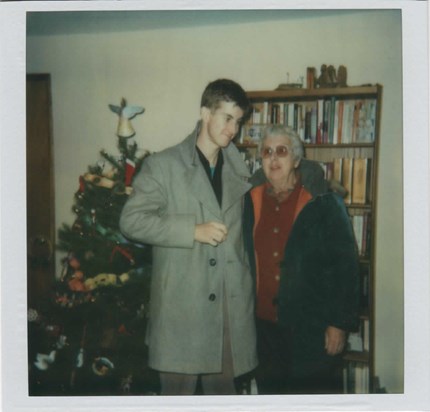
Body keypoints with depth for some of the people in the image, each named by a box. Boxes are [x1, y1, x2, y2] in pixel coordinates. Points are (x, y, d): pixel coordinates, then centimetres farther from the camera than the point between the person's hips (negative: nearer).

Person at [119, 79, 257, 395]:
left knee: (223, 385, 14)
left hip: (231, 305, 5)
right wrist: (194, 230, -15)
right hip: (179, 304, -4)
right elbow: (131, 220, -10)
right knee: (178, 386, 5)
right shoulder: (162, 165, -1)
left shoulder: (239, 171, 15)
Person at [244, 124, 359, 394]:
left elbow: (346, 266, -8)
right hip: (266, 325, 4)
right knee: (270, 389, 15)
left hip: (312, 330, -4)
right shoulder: (253, 202, 6)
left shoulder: (324, 204, -7)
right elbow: (247, 262, 11)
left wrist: (340, 324, -11)